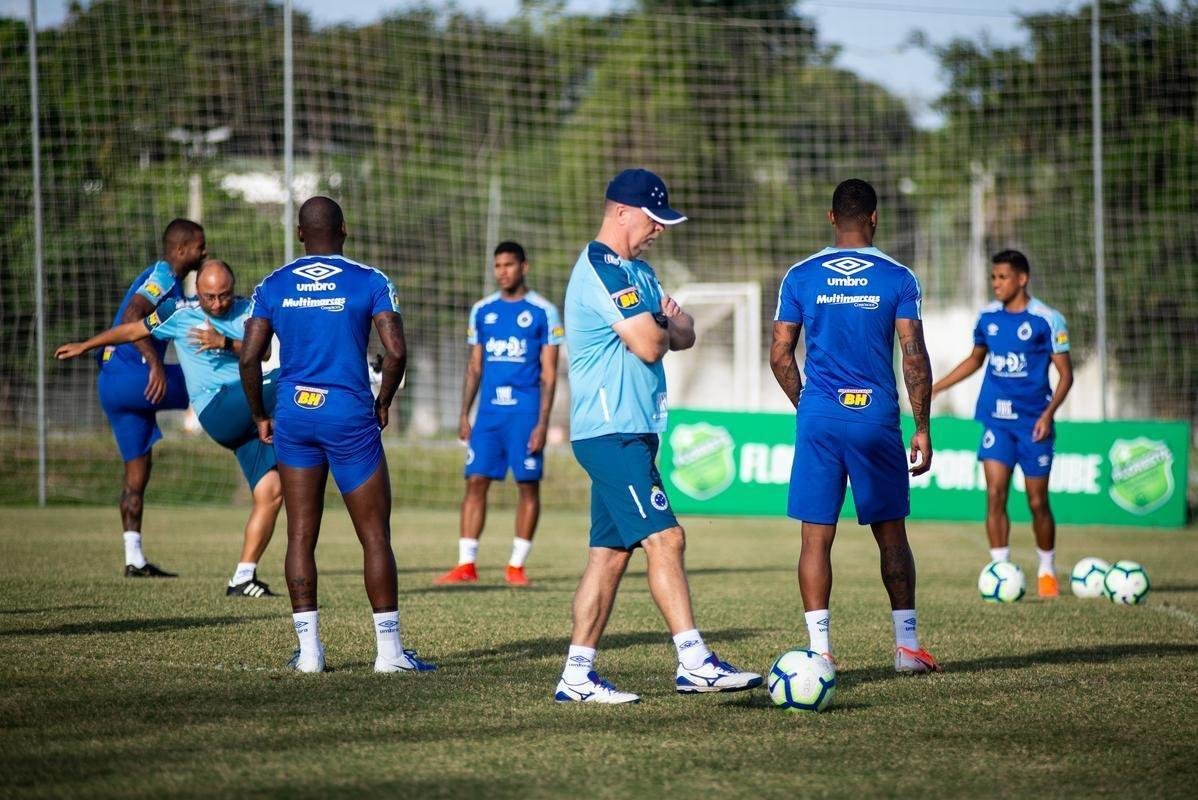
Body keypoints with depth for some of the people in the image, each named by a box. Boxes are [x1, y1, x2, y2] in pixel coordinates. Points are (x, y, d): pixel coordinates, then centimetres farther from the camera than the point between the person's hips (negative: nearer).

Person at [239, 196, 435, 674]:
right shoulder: (369, 282, -2)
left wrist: (260, 416, 11)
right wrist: (383, 402, 6)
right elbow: (396, 351, -10)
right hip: (349, 417, -3)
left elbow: (249, 357, -1)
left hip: (294, 416, 3)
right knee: (375, 536, 4)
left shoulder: (273, 287, 5)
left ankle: (308, 649, 5)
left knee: (301, 537, 8)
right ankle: (389, 649, 3)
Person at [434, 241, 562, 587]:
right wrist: (464, 414, 9)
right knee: (475, 481, -2)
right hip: (489, 410, 4)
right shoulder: (483, 311, 12)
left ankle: (516, 566, 7)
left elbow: (549, 373, -3)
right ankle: (466, 565, -1)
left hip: (525, 410, -4)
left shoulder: (543, 312, -1)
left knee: (528, 487, -1)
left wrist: (542, 422, -10)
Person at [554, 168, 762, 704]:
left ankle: (577, 675, 7)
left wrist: (662, 325, -5)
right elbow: (648, 346, -18)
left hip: (626, 434, 10)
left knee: (609, 553, 7)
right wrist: (662, 325, 3)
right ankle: (694, 663, -17)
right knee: (664, 538, -15)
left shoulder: (636, 271, 21)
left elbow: (684, 334, 16)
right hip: (612, 433, -10)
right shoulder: (603, 268, -13)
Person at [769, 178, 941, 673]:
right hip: (876, 418, -1)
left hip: (819, 417, 1)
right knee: (891, 535, 8)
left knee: (816, 536, 2)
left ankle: (819, 648, -1)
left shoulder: (801, 277, 4)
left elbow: (780, 356, 5)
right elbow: (914, 358, -3)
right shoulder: (897, 279, 0)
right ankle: (907, 645, 9)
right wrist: (922, 428, 4)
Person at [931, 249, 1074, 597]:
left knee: (1037, 501, 3)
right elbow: (975, 360, 23)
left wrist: (1048, 414, -18)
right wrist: (934, 388, 18)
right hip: (996, 421, 3)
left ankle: (1047, 571, 23)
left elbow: (1065, 373, -5)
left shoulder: (1047, 320, -8)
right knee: (995, 494, -9)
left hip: (1033, 423, -3)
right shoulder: (987, 316, 6)